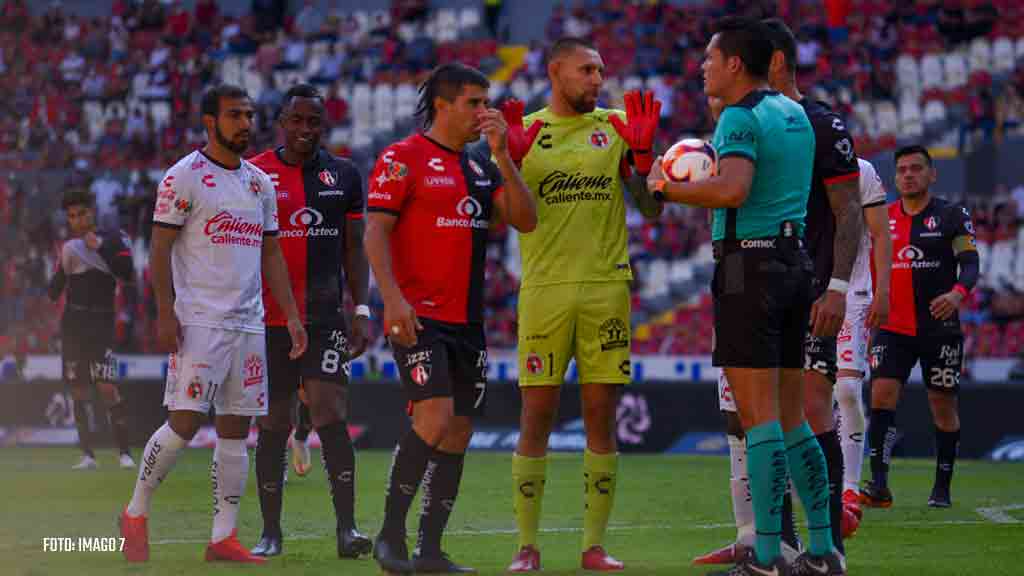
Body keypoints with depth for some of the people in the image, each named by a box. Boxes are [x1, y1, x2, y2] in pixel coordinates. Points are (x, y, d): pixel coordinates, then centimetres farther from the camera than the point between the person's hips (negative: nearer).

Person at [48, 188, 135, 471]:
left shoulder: (112, 238, 1)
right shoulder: (69, 247, 14)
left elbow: (127, 274, -13)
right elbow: (53, 293, 15)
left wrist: (100, 248, -14)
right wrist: (62, 269, -3)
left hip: (101, 323, -5)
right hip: (72, 324, 5)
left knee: (107, 387, -15)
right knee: (79, 391, 2)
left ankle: (125, 453, -13)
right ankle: (88, 455, 7)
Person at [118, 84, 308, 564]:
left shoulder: (260, 183, 15)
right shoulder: (184, 177, -5)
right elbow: (160, 250, -7)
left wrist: (291, 314, 12)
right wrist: (165, 312, -16)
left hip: (248, 322, 7)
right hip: (199, 321, -6)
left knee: (236, 429, 4)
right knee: (184, 422, -11)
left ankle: (224, 538, 7)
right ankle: (136, 513, 7)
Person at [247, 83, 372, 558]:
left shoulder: (344, 175, 8)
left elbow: (354, 249, 11)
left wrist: (361, 311, 3)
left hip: (325, 318, 1)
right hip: (270, 319, -1)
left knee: (330, 415, -12)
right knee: (273, 424, 4)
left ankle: (346, 527, -12)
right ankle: (271, 531, 13)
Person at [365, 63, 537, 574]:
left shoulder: (482, 166, 16)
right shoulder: (403, 158, -4)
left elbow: (525, 220, 6)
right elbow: (375, 232, -9)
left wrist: (502, 156, -3)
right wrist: (393, 299, -21)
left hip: (467, 321, 7)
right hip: (419, 319, -7)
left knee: (458, 436, 5)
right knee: (435, 420, -20)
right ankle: (390, 534, -8)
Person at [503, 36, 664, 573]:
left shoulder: (614, 127, 8)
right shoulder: (524, 130, 7)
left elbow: (652, 209, 5)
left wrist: (642, 151, -9)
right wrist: (509, 158, -12)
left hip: (606, 285, 1)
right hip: (545, 287, -1)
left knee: (602, 416, 1)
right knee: (536, 416, -2)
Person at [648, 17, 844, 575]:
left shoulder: (741, 117, -12)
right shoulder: (795, 113, 16)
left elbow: (733, 191, -27)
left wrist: (666, 188, -14)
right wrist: (706, 174, 26)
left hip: (749, 263, -9)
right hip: (795, 259, 9)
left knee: (759, 418, -8)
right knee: (791, 418, 11)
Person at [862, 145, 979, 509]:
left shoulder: (952, 216, -1)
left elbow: (970, 263, -8)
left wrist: (958, 292, -29)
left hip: (939, 329, -2)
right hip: (893, 329, 2)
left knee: (943, 405, 5)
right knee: (881, 395, -14)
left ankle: (942, 488, 18)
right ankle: (879, 485, -19)